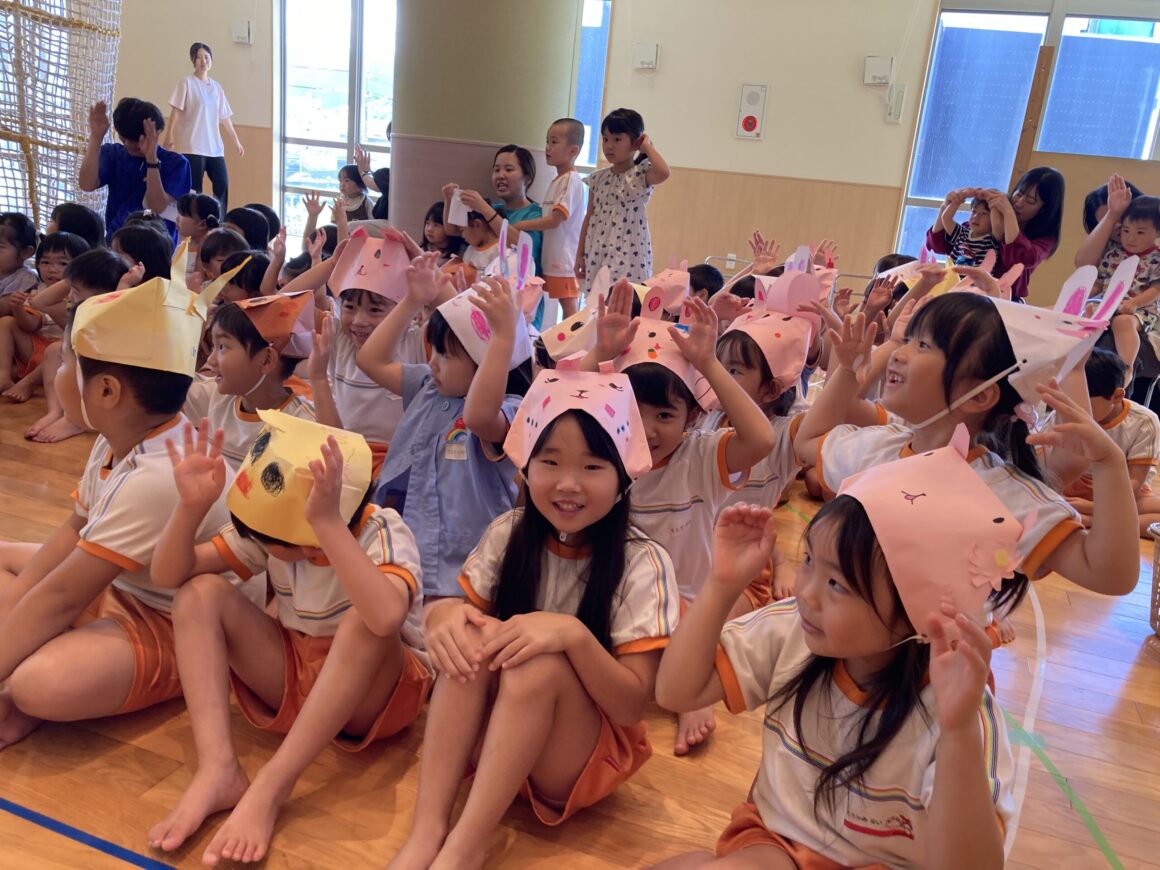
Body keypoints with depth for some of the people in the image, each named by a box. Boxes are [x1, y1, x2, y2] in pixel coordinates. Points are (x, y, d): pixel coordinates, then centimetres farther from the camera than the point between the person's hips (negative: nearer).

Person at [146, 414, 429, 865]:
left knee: (364, 620, -39)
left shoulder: (382, 533, -24)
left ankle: (271, 785, -32)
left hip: (377, 692, -5)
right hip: (291, 676, 5)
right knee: (201, 592, -16)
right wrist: (191, 506, -28)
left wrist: (327, 522, -51)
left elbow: (386, 617, -47)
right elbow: (167, 574, -10)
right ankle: (218, 770, -27)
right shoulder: (273, 529, -9)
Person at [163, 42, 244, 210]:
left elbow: (225, 117, 17)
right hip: (193, 146, -5)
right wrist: (169, 135, -14)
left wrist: (236, 141, 17)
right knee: (194, 189, -6)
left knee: (223, 185, -1)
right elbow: (176, 110, -6)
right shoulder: (187, 83, -2)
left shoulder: (216, 87, 13)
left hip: (214, 147, 5)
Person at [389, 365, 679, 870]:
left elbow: (633, 705, -19)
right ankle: (427, 829, -25)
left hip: (587, 757, -3)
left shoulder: (641, 564, -18)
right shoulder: (510, 534, -7)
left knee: (541, 663, -32)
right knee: (471, 638, -25)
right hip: (492, 735, 3)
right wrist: (442, 613, -26)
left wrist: (574, 633, -36)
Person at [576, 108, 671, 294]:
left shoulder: (641, 176, -6)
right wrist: (580, 254, 10)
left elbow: (664, 173, -29)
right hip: (598, 253, 5)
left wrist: (647, 146, -12)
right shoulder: (598, 178, 8)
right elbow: (590, 217, 12)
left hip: (627, 255, -5)